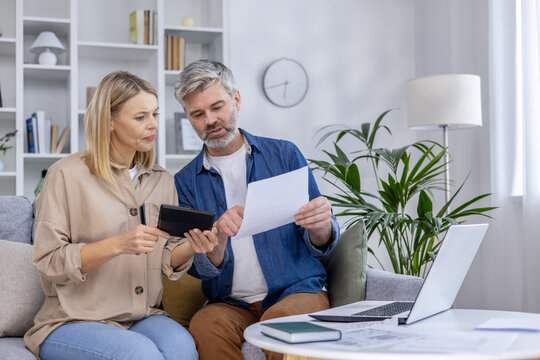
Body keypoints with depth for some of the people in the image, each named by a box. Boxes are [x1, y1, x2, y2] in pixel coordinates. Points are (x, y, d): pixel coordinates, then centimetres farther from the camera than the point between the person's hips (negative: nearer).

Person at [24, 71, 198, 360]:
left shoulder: (162, 180, 12)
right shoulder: (67, 174, -5)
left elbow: (168, 262, 12)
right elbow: (48, 260, -9)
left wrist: (192, 246, -11)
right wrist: (117, 245, -21)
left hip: (143, 317, 4)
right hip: (72, 322, -3)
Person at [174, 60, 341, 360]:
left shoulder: (284, 155, 6)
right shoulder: (186, 183, 8)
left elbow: (320, 246, 4)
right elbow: (200, 268, 0)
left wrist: (321, 226, -21)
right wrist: (219, 236, -23)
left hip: (298, 290, -1)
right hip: (231, 302, 1)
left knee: (277, 321, -34)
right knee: (205, 325, -32)